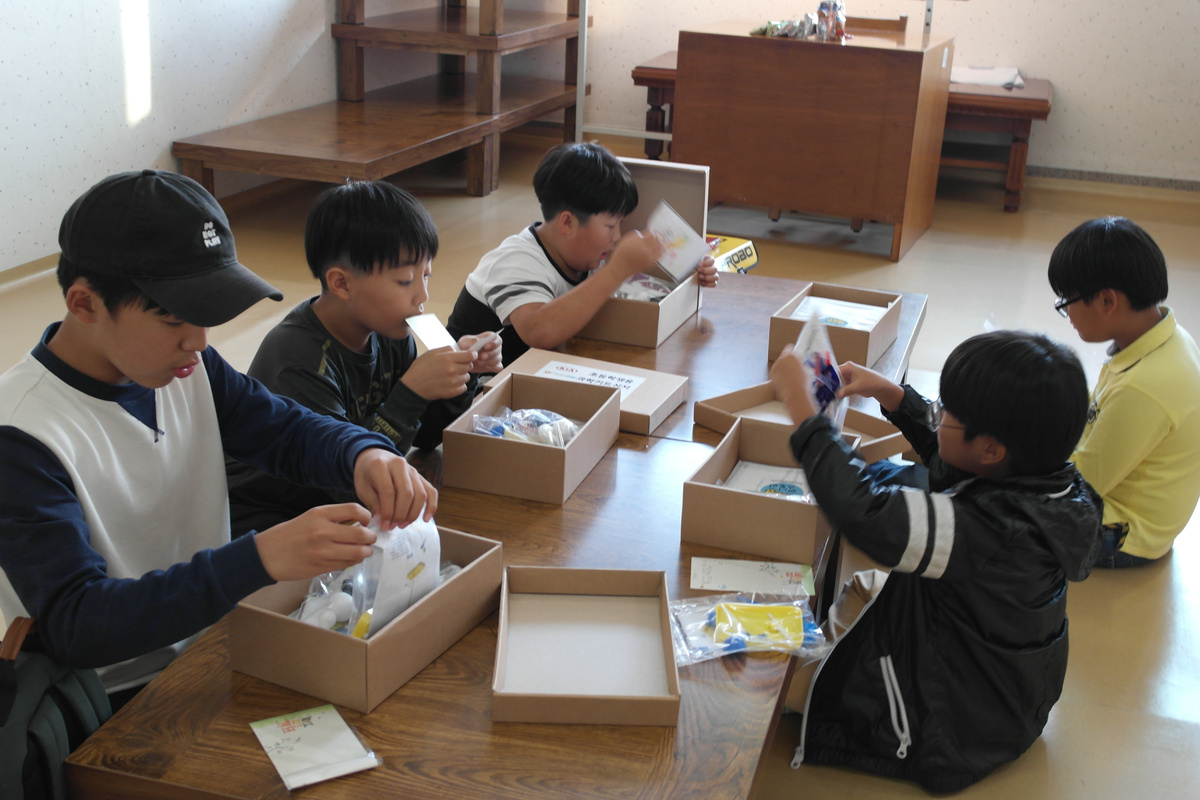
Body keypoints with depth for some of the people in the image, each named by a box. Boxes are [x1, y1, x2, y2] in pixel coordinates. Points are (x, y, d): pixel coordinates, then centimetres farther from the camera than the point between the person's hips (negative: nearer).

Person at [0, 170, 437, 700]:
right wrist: (258, 560, -38)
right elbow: (73, 623, -26)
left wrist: (367, 456, -15)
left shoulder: (185, 366, -1)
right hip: (117, 705, -6)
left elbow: (287, 431, 10)